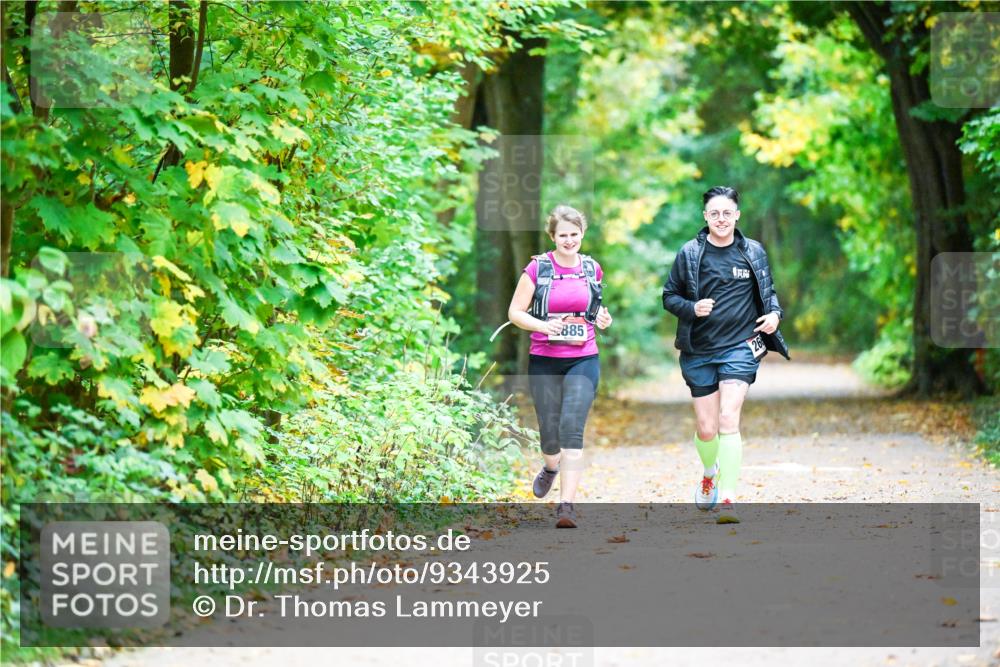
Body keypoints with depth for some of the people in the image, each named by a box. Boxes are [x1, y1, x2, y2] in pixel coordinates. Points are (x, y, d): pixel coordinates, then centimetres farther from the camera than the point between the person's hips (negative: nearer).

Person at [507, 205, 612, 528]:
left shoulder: (593, 269, 6)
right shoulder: (537, 268, -3)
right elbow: (515, 312, -1)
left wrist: (604, 318, 1)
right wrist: (543, 325, -18)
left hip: (583, 361, 0)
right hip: (544, 361, 0)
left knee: (572, 428, -14)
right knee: (549, 429, 9)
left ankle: (566, 504, -16)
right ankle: (551, 467, 47)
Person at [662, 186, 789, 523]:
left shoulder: (753, 252, 3)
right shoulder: (690, 253, 0)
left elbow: (767, 291, 17)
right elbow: (669, 296, 6)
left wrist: (774, 314, -4)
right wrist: (692, 308, -14)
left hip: (740, 347, -1)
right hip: (699, 352, 1)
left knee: (728, 420, -17)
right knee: (706, 429, 6)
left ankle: (728, 500, -15)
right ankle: (710, 473, 40)